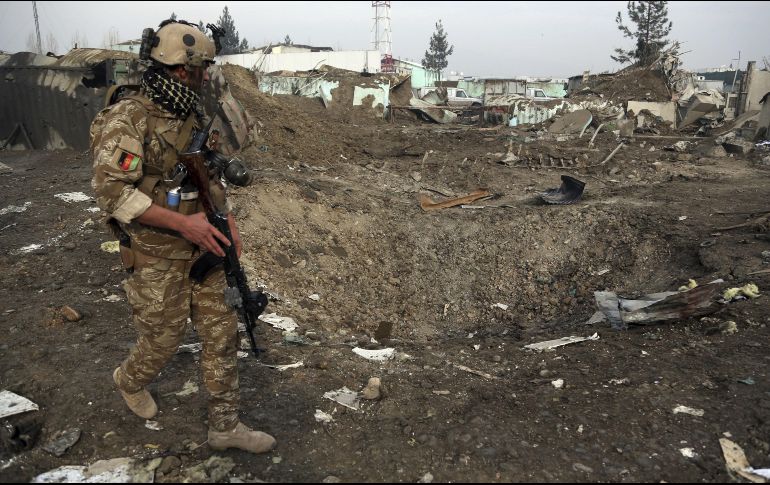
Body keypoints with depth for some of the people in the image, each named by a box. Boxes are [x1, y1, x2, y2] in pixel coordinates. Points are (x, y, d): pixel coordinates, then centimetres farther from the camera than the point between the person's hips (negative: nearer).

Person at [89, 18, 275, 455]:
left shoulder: (193, 117, 5)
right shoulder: (129, 118, -17)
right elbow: (111, 191, -23)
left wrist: (227, 218, 4)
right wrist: (183, 222, -28)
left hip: (203, 247, 7)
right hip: (157, 256, -6)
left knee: (221, 335, 7)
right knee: (164, 338, 10)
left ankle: (225, 427, 22)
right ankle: (131, 380, 46)